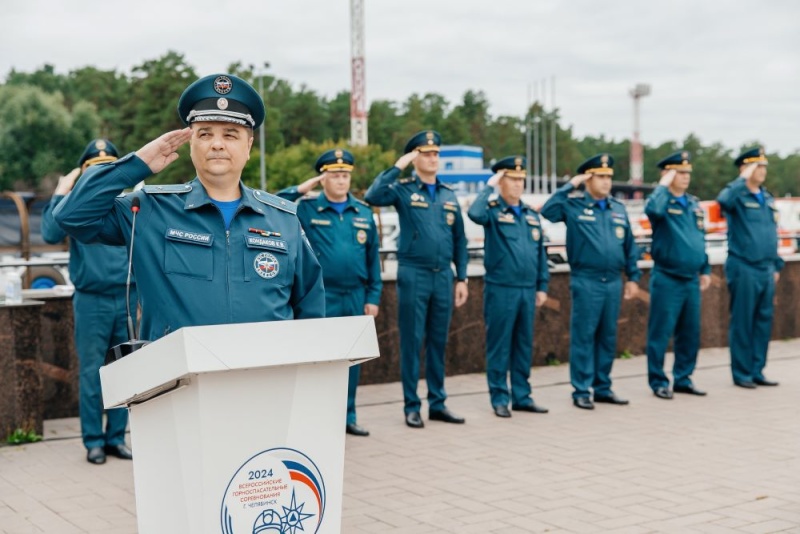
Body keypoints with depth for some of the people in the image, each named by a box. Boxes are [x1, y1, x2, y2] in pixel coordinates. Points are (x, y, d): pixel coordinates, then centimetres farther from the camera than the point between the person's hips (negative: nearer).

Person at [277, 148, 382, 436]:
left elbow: (373, 257, 9)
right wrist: (299, 190, -13)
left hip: (355, 297, 3)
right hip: (322, 298, -3)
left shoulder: (363, 212, 8)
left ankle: (347, 416, 22)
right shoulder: (306, 209, -1)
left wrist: (373, 296, 6)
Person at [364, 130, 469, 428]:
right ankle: (412, 407, 10)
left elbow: (459, 240, 14)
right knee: (412, 342, 2)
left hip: (443, 276, 4)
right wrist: (397, 167, -16)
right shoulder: (403, 190, -1)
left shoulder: (449, 196, 12)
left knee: (439, 342, 10)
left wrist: (461, 278, 9)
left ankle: (438, 403, 19)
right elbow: (372, 197, -21)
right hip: (414, 275, -4)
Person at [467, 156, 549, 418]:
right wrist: (489, 187, -16)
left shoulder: (531, 214, 14)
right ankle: (499, 399, 9)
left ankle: (522, 396, 20)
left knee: (524, 346, 11)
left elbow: (540, 252, 16)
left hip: (528, 290, 5)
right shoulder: (492, 210, -3)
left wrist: (542, 285, 11)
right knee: (499, 346, 1)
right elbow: (474, 213, -28)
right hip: (501, 290, -5)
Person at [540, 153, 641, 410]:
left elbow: (629, 245, 16)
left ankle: (603, 387, 21)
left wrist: (633, 276, 12)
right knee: (584, 337, -1)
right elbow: (547, 212, -18)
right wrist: (569, 186, -14)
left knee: (608, 337, 11)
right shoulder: (574, 205, -2)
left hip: (613, 281, 5)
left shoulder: (618, 208, 13)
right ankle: (581, 391, 6)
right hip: (586, 281, -5)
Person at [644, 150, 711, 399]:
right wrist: (664, 185, -19)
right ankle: (658, 382, 8)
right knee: (661, 333, -1)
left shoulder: (694, 204, 13)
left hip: (691, 279, 7)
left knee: (690, 333, 11)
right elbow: (653, 210, -33)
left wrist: (705, 270, 17)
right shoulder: (662, 201, -7)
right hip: (667, 279, -6)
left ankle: (683, 379, 22)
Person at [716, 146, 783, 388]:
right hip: (744, 268, -7)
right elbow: (723, 200, -32)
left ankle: (757, 371, 17)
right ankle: (742, 374, 7)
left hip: (766, 269, 7)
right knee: (742, 322, -1)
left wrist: (777, 265, 18)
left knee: (764, 321, 9)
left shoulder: (768, 199, 16)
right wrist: (743, 179, -23)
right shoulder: (737, 195, -6)